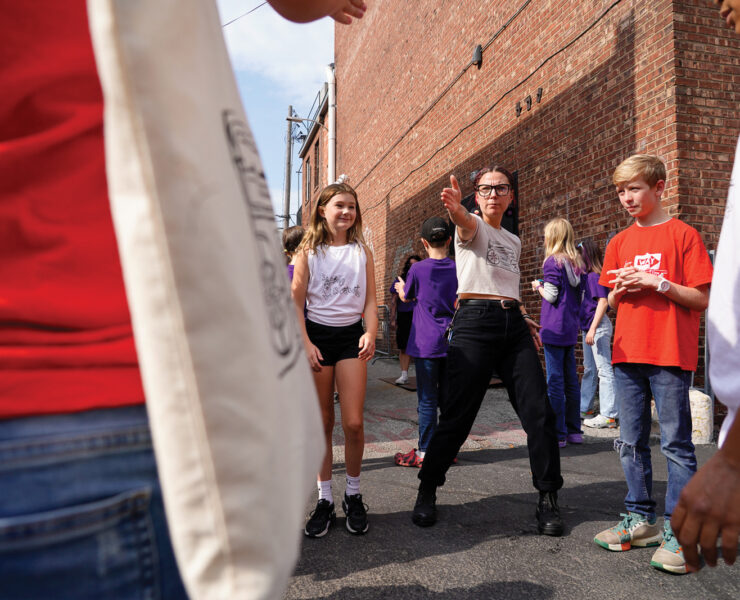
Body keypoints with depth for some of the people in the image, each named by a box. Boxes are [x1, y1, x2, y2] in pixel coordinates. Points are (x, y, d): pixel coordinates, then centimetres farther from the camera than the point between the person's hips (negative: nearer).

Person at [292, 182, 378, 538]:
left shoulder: (362, 251, 8)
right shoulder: (309, 251, 3)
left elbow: (369, 300, 5)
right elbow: (296, 301, 0)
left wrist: (371, 334, -12)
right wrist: (305, 343, -11)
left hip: (351, 335, 1)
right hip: (317, 335, -1)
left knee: (353, 423, -5)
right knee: (322, 424, 5)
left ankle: (353, 495, 16)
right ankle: (325, 499, 18)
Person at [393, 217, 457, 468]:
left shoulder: (418, 269, -6)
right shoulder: (458, 268, 1)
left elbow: (406, 298, 12)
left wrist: (401, 287, 33)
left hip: (427, 343, -3)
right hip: (453, 341, 4)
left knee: (427, 400, 1)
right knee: (448, 397, 12)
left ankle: (424, 453, 7)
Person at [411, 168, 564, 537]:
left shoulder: (513, 241, 22)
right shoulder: (472, 226, 3)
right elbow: (466, 223, -24)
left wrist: (523, 318, 17)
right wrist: (456, 209, -47)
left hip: (514, 326, 6)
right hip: (474, 321, -5)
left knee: (538, 412, -2)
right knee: (457, 416, -4)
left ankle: (548, 499, 13)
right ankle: (427, 490, 15)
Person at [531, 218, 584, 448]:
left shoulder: (553, 261, -10)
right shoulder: (576, 263, 12)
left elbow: (551, 295, -14)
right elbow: (578, 296, 16)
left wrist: (538, 286, 4)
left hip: (554, 328, -8)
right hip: (571, 328, 8)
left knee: (555, 381, -4)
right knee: (571, 380, 12)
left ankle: (558, 434, 0)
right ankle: (574, 431, 18)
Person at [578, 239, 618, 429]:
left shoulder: (595, 276, -14)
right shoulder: (585, 276, 13)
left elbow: (603, 302, -21)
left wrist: (593, 328, -24)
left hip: (598, 327, -10)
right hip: (588, 326, 10)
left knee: (604, 370, -7)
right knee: (589, 369, 18)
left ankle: (608, 416, -3)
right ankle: (585, 408, 30)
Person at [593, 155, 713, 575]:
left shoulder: (683, 235, -2)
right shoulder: (619, 243, 13)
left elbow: (702, 299, -6)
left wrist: (657, 282, -17)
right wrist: (619, 290, -4)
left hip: (671, 355, -5)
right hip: (627, 353, 6)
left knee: (676, 444, -1)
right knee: (632, 442, 10)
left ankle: (678, 531, 9)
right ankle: (641, 520, 23)